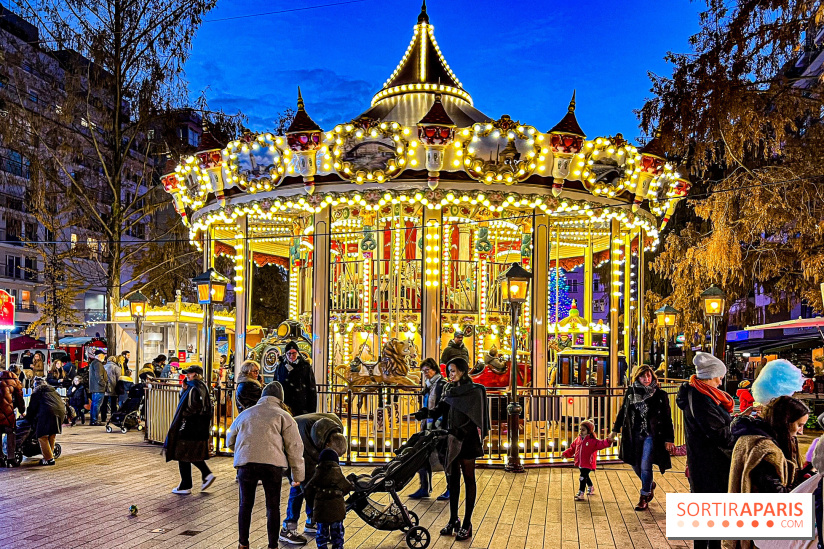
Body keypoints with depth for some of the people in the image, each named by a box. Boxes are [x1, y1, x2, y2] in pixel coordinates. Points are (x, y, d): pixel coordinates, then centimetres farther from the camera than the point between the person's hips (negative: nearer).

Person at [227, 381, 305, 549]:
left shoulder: (245, 414, 23)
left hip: (245, 464, 3)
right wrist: (297, 476, 11)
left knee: (246, 504, 17)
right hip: (272, 465, -2)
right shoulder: (283, 416, 12)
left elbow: (230, 441, 33)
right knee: (273, 506, 9)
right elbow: (294, 447, 6)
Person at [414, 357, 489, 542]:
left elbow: (475, 419, -15)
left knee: (468, 479, 3)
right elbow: (441, 409, 3)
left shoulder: (475, 391, -9)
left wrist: (460, 432, -27)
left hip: (467, 441, -6)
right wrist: (426, 413, -16)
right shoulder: (450, 390, 10)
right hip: (451, 440, 6)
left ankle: (467, 524, 9)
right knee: (453, 479, 11)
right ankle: (453, 521, 20)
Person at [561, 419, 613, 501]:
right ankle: (591, 488, 46)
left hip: (588, 464, -7)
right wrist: (566, 453, 4)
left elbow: (601, 444, -21)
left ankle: (581, 493, -6)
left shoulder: (593, 441, -12)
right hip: (580, 463, 7)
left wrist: (608, 441, -39)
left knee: (583, 477, -12)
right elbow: (572, 448, 14)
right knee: (586, 477, 22)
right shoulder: (578, 440, 6)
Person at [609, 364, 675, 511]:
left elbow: (667, 418, -2)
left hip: (651, 436, -4)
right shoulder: (630, 392, 3)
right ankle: (650, 485, 40)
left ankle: (644, 499, 12)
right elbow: (622, 411, 14)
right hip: (634, 435, 4)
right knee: (636, 465, 11)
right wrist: (615, 429, 16)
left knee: (645, 466, -5)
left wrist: (669, 439, -5)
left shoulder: (660, 395, -6)